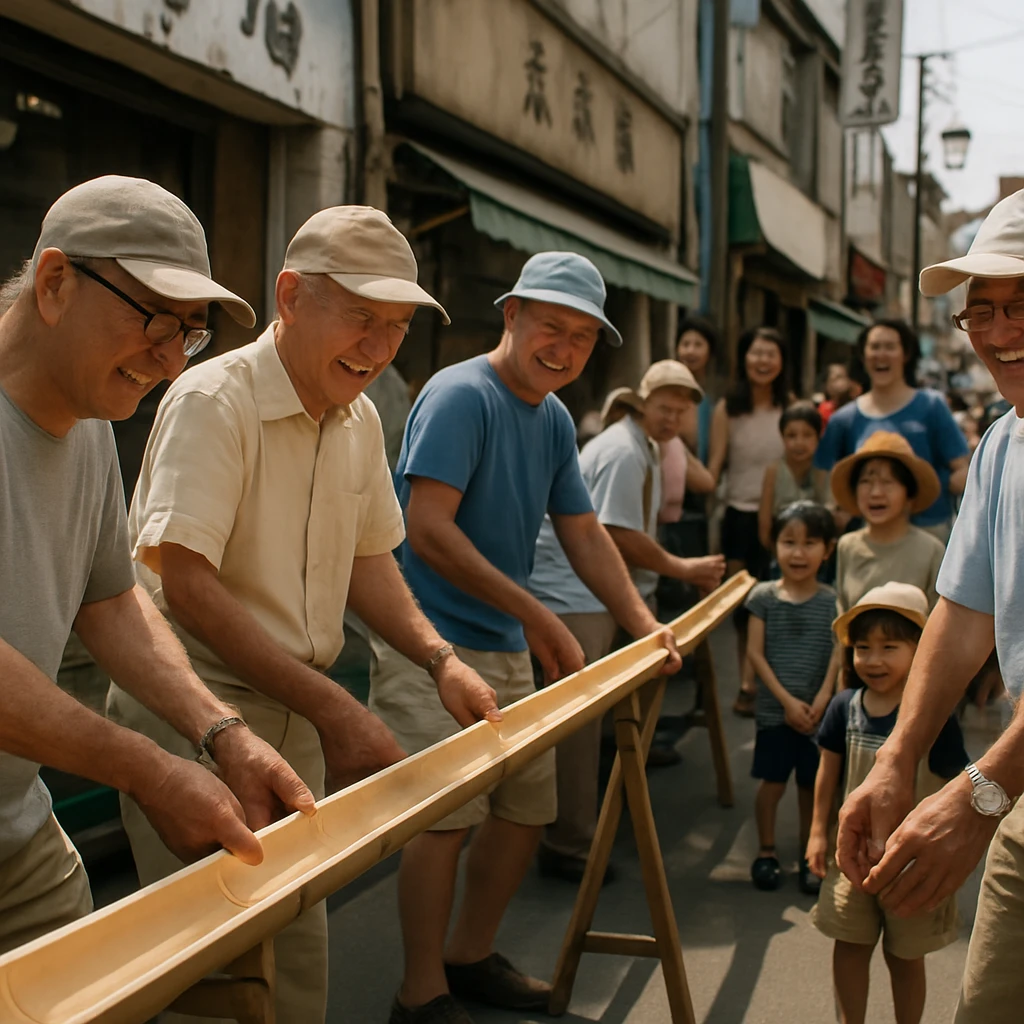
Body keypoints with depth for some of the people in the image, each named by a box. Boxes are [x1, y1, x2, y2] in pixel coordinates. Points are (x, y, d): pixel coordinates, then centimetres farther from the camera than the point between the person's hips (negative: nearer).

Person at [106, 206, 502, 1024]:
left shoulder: (360, 419, 7)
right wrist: (335, 710, -26)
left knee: (300, 950, 18)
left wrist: (440, 660, 0)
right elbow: (186, 586, -25)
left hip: (297, 715, 7)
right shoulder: (214, 400, -18)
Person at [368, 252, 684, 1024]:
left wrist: (644, 626, 0)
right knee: (448, 814, -10)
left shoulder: (555, 420, 12)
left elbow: (585, 534, 14)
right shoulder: (460, 395, -14)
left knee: (528, 808, 13)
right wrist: (537, 616, -21)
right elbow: (428, 528, -23)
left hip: (509, 651, 9)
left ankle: (471, 956, 31)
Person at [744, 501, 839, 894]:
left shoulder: (832, 602, -1)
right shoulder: (763, 597, -3)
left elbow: (838, 654, -5)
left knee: (811, 785, 9)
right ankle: (766, 851, 21)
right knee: (773, 782, 3)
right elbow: (755, 652, -5)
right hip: (775, 710, -1)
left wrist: (821, 701, -17)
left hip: (817, 711, 1)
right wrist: (787, 700, -11)